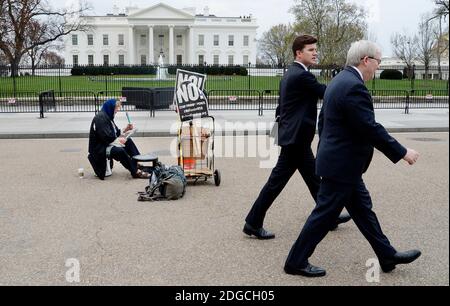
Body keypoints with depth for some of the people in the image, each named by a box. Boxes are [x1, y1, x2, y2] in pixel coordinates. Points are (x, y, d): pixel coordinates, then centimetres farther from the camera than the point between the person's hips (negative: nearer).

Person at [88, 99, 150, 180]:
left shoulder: (108, 117, 14)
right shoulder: (100, 118, -17)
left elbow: (116, 133, 17)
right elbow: (105, 137, -25)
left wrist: (125, 129, 4)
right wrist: (119, 140, -17)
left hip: (109, 143, 11)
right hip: (100, 148, -11)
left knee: (129, 141, 7)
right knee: (120, 151, -32)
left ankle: (138, 163, -1)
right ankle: (136, 172, -23)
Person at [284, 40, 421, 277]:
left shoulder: (340, 80, 10)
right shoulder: (354, 86, -22)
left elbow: (323, 119, 18)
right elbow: (371, 129, -24)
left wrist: (325, 150, 26)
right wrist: (402, 153, -15)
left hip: (336, 159, 11)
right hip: (342, 165, -11)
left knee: (363, 209, 17)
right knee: (325, 214, 1)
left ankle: (387, 256, 30)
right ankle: (296, 262, 13)